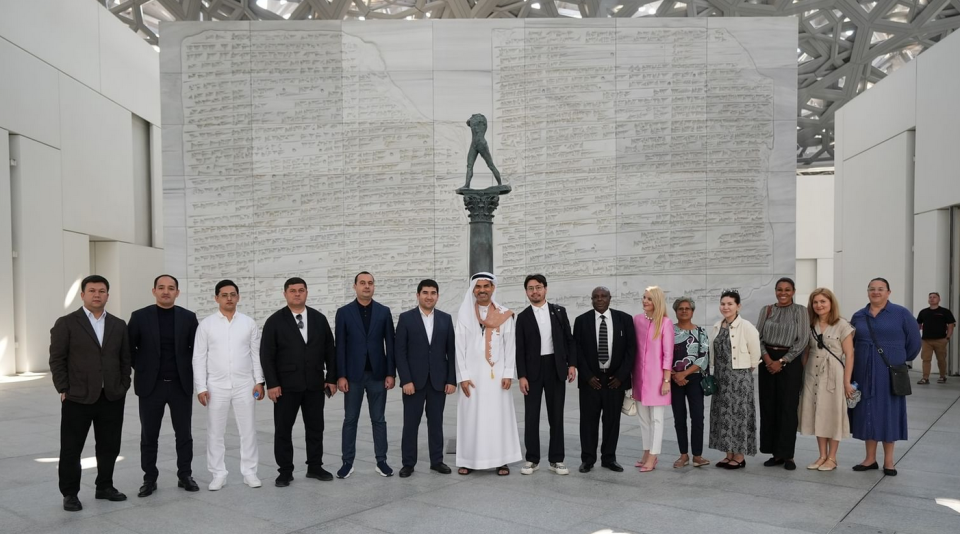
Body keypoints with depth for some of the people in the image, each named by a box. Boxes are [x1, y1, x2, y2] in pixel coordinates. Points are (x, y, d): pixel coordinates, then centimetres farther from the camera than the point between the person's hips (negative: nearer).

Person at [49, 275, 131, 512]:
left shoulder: (119, 325, 9)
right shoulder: (66, 323, -2)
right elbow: (57, 359, -4)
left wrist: (123, 386, 4)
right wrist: (63, 390, -8)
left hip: (112, 398, 3)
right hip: (77, 398, -3)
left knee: (110, 447, 10)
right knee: (71, 449, 6)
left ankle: (105, 487, 26)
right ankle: (70, 493, 19)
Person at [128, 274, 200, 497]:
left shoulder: (188, 317, 1)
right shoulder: (140, 316, -2)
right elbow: (128, 347, 4)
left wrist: (188, 371, 2)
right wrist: (141, 369, 0)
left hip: (181, 384, 1)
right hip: (151, 385, 0)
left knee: (184, 434, 7)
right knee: (149, 436, 7)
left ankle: (185, 475, 19)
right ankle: (150, 479, 19)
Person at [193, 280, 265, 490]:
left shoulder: (249, 323, 3)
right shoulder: (206, 324, 0)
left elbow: (256, 354, 4)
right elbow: (199, 358, 0)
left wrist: (259, 381, -2)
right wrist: (201, 387, -6)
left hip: (244, 385, 1)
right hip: (216, 387, 0)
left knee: (248, 430, 5)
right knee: (215, 432, 6)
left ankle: (249, 472, 16)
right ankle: (218, 475, 18)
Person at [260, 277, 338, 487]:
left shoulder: (319, 319, 6)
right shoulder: (275, 321, -3)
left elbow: (330, 351, 8)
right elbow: (266, 355, -6)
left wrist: (331, 378, 2)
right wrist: (271, 384, -12)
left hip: (315, 384, 3)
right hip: (286, 386, -2)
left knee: (315, 428, 9)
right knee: (283, 429, 4)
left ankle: (315, 467, 22)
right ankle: (285, 471, 15)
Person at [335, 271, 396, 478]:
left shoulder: (384, 311, 4)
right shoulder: (344, 312, 1)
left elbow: (390, 344, 2)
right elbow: (340, 346, -2)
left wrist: (391, 373, -3)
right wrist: (340, 375, -8)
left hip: (377, 374, 1)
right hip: (353, 374, -1)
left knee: (378, 420, 7)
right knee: (350, 419, 5)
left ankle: (381, 461, 13)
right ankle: (348, 462, 14)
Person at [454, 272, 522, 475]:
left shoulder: (504, 315, 3)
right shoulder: (464, 314, 2)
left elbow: (510, 345, 2)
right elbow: (460, 346, 0)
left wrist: (508, 373, -6)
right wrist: (463, 376, -6)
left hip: (497, 373, 0)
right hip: (472, 373, 0)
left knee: (499, 414, 2)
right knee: (471, 415, 2)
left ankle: (501, 460, 10)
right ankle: (468, 460, 11)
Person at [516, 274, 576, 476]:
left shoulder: (559, 311, 5)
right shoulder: (523, 317, 2)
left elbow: (569, 340, 7)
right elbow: (520, 349, 0)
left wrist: (572, 364, -3)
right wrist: (522, 376, -7)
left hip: (556, 368, 1)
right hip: (533, 370, -1)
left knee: (556, 416, 5)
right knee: (531, 416, 2)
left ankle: (556, 459, 14)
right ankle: (532, 459, 13)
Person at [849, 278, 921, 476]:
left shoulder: (901, 314, -4)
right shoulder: (858, 316, 7)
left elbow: (914, 341, 0)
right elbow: (851, 343, 15)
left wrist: (902, 360, 8)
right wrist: (864, 360, 9)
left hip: (890, 372, -3)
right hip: (864, 373, 3)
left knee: (888, 413, 4)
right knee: (867, 413, 7)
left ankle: (888, 460, 14)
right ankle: (870, 458, 17)